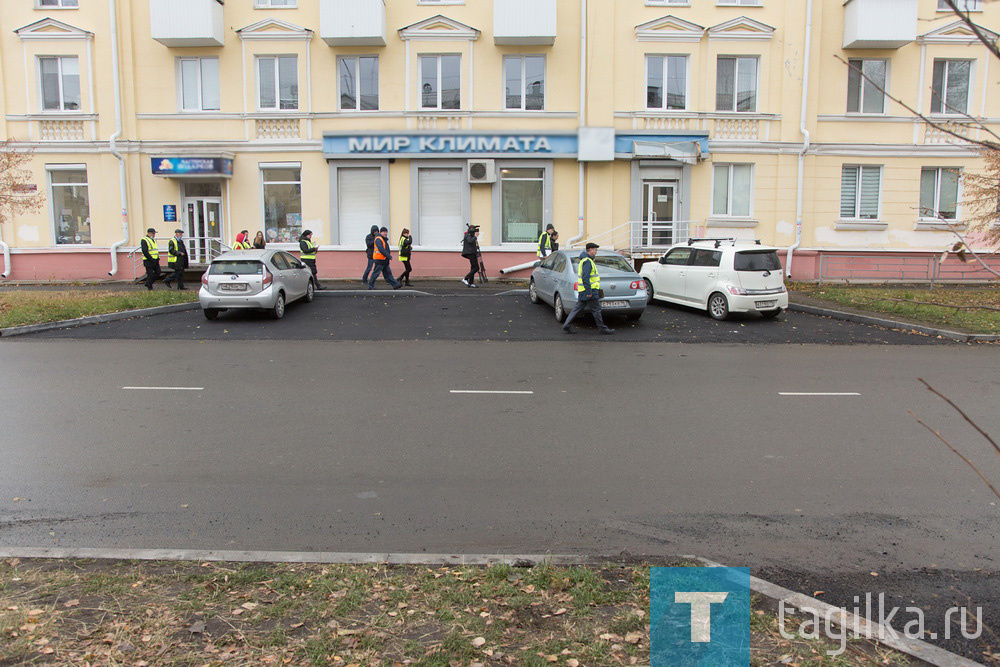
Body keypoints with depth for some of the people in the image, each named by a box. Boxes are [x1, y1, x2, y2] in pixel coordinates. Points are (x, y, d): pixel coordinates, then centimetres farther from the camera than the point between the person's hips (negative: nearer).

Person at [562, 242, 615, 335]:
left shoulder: (584, 260, 20)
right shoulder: (587, 261, -14)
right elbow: (585, 277, -23)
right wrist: (589, 291, -24)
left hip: (582, 292, 10)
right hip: (590, 291, -10)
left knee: (577, 309, 10)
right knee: (596, 310, -1)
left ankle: (566, 326, 8)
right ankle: (602, 328, 7)